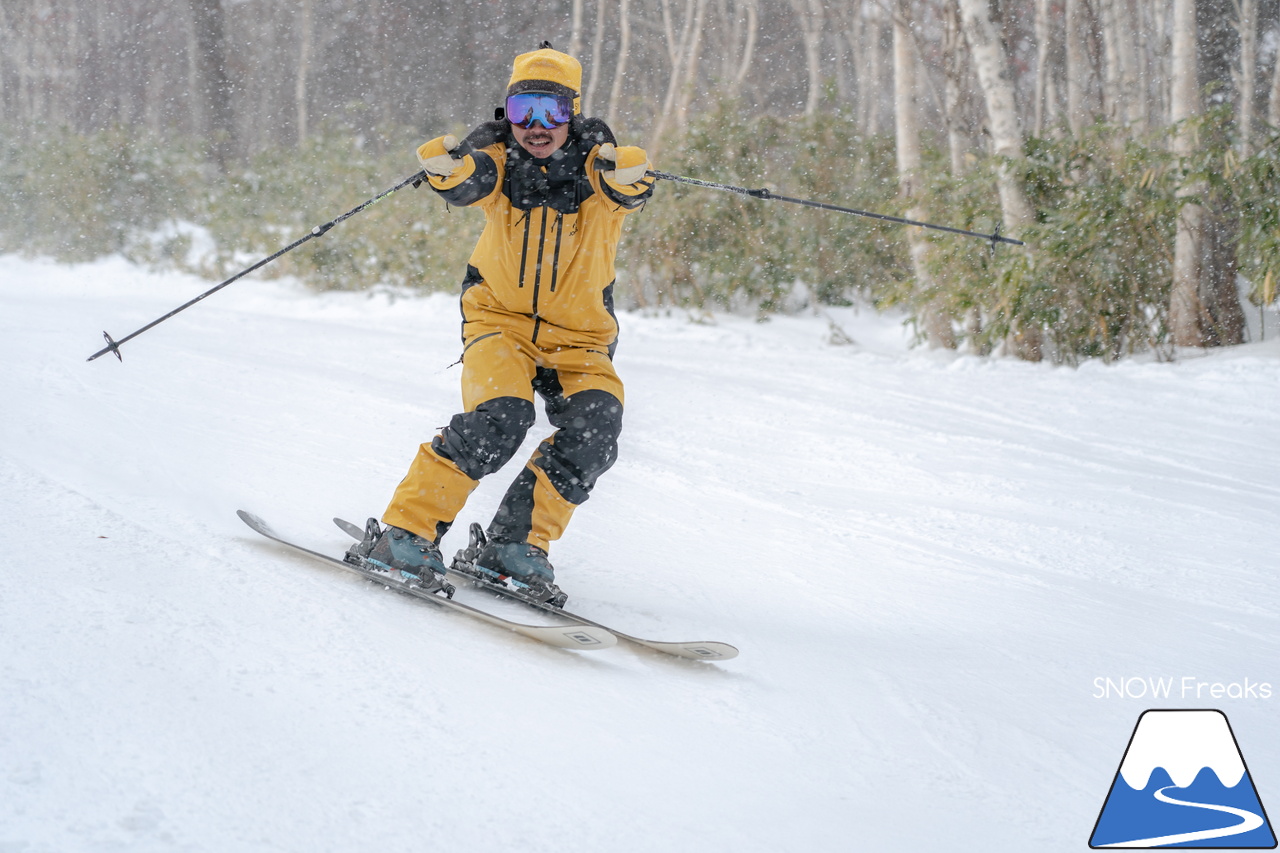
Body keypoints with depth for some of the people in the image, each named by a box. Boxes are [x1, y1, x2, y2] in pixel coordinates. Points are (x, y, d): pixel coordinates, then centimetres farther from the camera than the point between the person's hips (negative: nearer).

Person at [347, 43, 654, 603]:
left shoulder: (595, 163, -9)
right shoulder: (500, 160, -7)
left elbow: (632, 189, -32)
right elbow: (465, 181, -29)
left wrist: (623, 173, -55)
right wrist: (445, 165, -53)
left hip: (579, 336, 1)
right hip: (502, 319, -1)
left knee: (596, 428, -22)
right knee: (499, 418, -27)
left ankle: (517, 542, -8)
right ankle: (407, 530, -16)